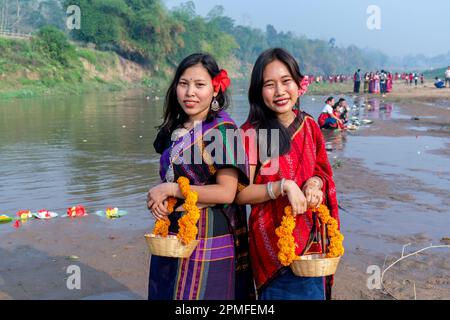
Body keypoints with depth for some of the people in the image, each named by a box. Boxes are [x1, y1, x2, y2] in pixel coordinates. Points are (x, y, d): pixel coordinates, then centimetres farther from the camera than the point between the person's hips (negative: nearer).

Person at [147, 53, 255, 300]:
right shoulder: (175, 129, 7)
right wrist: (157, 198, -4)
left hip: (209, 238, -7)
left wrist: (170, 190, -15)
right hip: (172, 235, 7)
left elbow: (226, 193, -19)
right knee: (166, 294, 16)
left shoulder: (223, 130, -14)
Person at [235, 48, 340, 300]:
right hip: (273, 237, -4)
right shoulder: (251, 133, -12)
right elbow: (240, 194, -12)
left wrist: (315, 182, -9)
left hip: (310, 236, 5)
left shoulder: (309, 126, 3)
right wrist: (284, 186, -24)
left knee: (313, 291, 14)